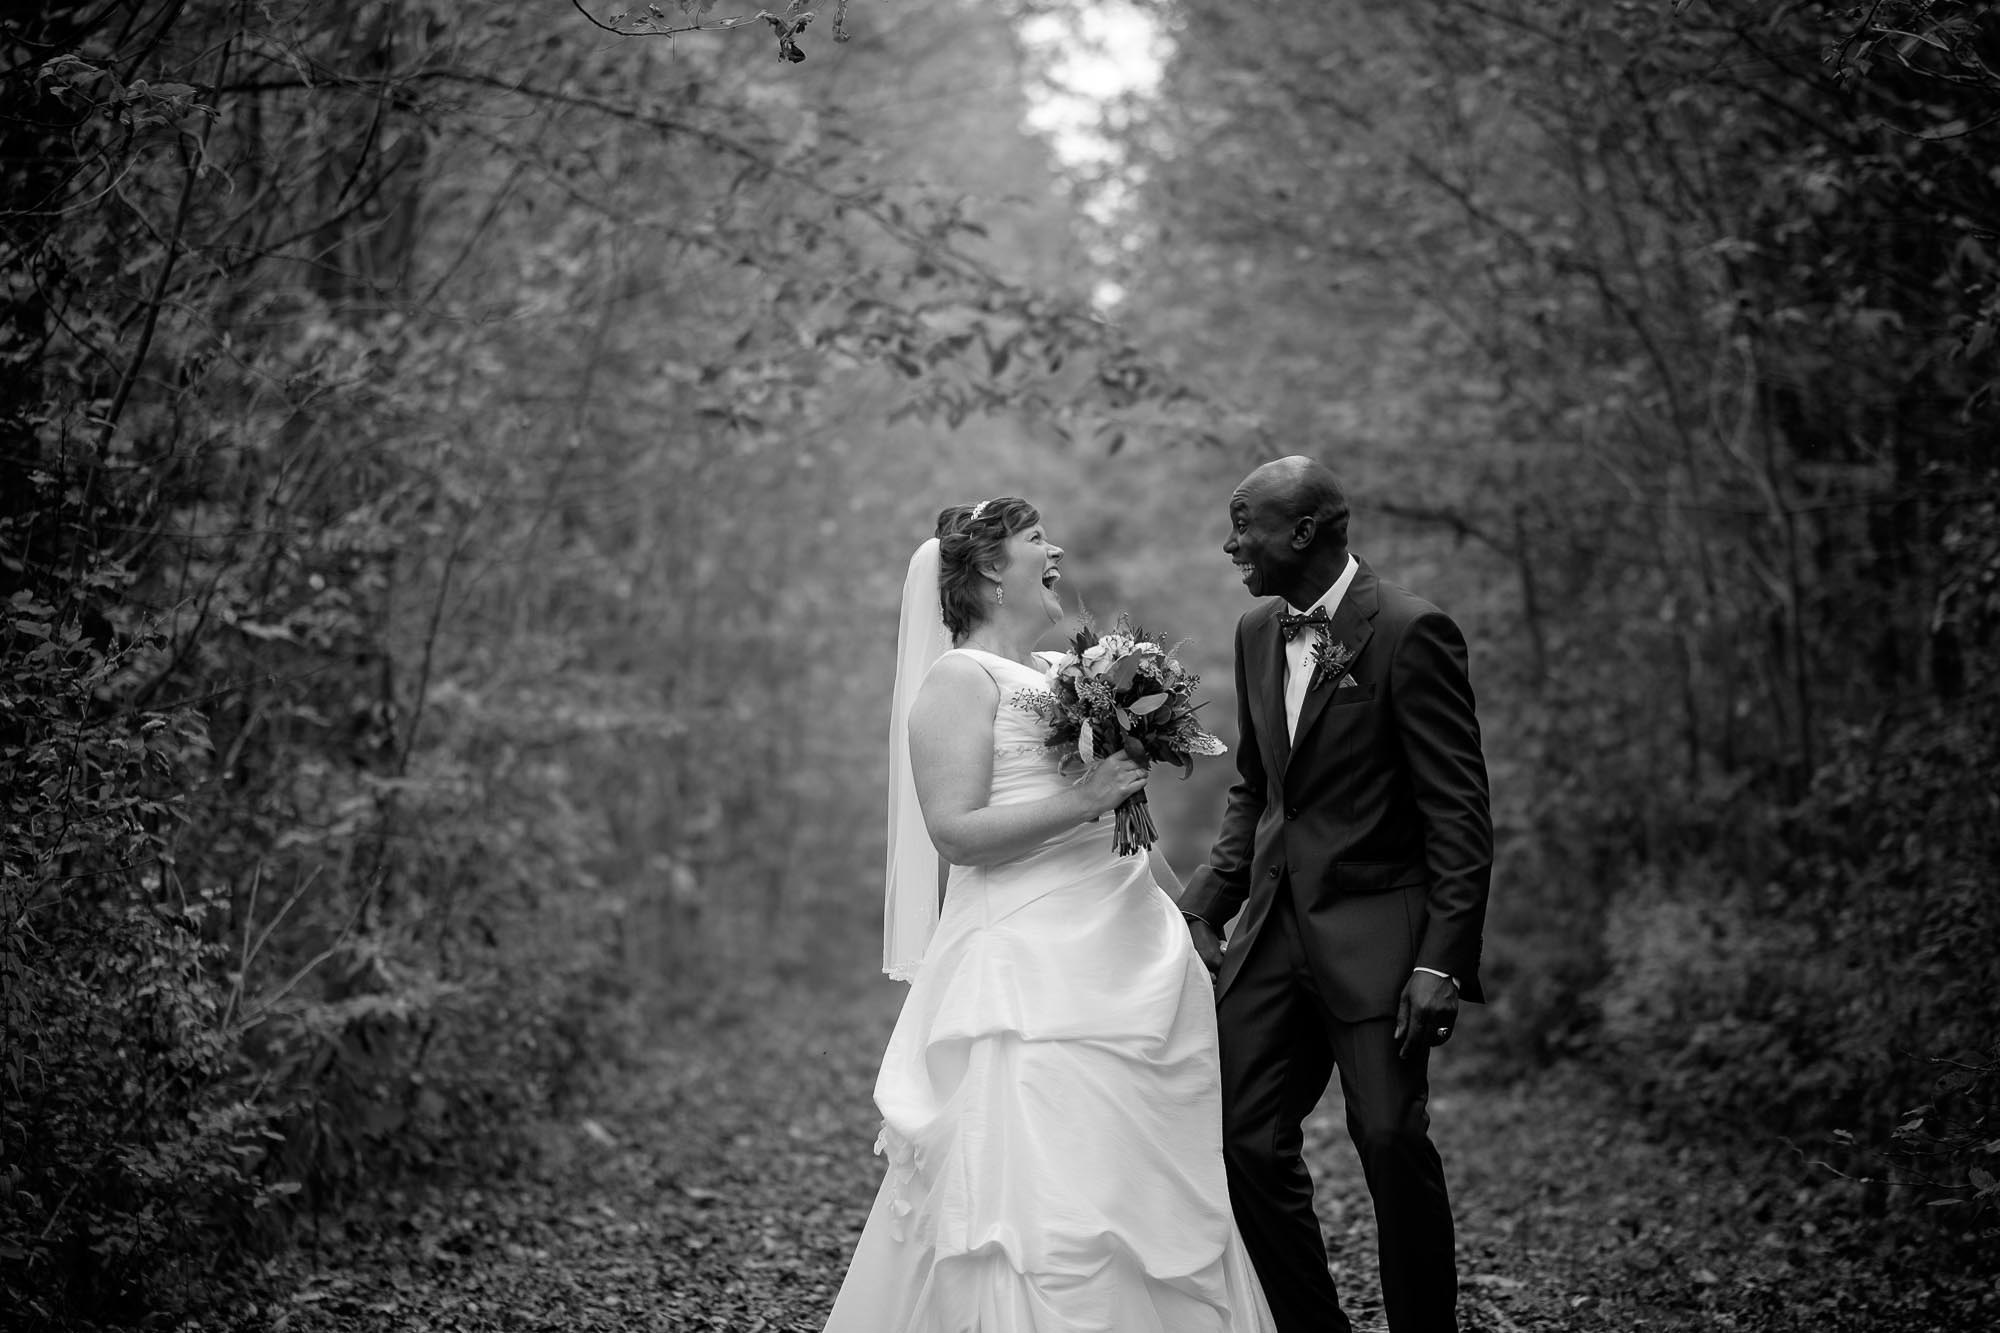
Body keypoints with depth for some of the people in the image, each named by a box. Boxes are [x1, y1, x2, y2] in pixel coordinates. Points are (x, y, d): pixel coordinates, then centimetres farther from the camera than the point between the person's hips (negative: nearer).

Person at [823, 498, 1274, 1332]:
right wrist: (1082, 801, -20)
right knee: (1043, 1185, -12)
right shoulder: (960, 679, -6)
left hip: (1122, 961, 8)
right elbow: (955, 831, -15)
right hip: (1030, 972, -8)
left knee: (1146, 1179, 8)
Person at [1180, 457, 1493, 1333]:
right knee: (1246, 1139, 3)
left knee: (1391, 1139, -11)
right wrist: (1204, 907, 8)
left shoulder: (1410, 633, -11)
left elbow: (1459, 814, -12)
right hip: (1274, 930, 7)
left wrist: (1440, 963, -17)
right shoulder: (1257, 634, 11)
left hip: (1375, 933, -7)